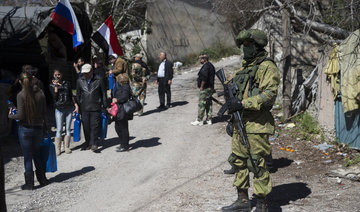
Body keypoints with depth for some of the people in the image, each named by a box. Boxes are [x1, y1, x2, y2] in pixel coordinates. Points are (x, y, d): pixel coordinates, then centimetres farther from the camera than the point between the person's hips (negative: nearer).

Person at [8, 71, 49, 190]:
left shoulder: (21, 95, -13)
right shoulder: (40, 93, -1)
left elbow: (20, 115, -14)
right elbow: (44, 112, 1)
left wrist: (10, 115, 4)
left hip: (25, 129, -4)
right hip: (38, 128, 4)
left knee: (27, 156, 5)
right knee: (37, 154, 18)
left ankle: (29, 183, 11)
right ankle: (42, 180, 22)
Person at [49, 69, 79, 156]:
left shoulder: (67, 83, 9)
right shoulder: (52, 85, 5)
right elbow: (54, 98, -6)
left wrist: (75, 104, 5)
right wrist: (56, 86, -10)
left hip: (69, 108, 2)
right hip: (59, 109, -2)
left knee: (68, 129, 4)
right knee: (59, 130, -4)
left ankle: (67, 147, 12)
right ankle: (57, 149, 2)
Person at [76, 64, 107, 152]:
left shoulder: (98, 80, -1)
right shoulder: (80, 81, 6)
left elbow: (103, 94, 5)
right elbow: (78, 95, 13)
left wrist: (104, 106, 4)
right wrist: (78, 106, 11)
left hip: (95, 107, -2)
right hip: (84, 107, 2)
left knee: (95, 125, -5)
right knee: (86, 126, 5)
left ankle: (93, 143, 1)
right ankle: (88, 142, 19)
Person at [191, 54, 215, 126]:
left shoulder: (205, 67, -17)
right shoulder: (210, 65, 15)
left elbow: (204, 78, -25)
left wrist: (201, 87, -16)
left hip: (205, 88, -11)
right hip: (210, 88, 11)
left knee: (201, 104, -6)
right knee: (209, 103, 13)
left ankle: (199, 120, -3)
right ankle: (209, 119, 18)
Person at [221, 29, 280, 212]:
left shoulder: (267, 67, -10)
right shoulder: (245, 67, 17)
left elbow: (269, 95, -20)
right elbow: (235, 89, 26)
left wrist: (243, 103, -23)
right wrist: (230, 102, 4)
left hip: (257, 125, -9)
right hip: (240, 123, 9)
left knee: (257, 165, -4)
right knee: (238, 161, 13)